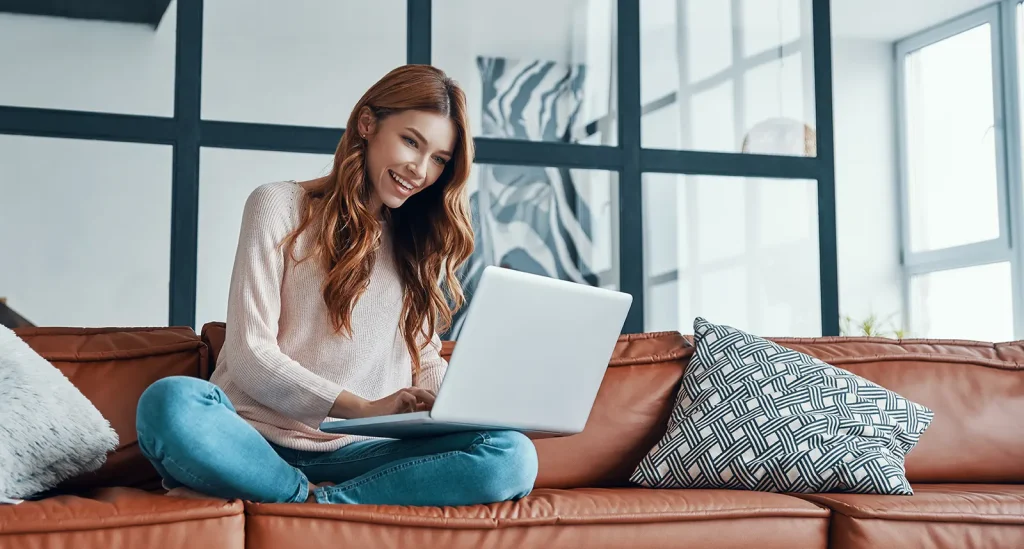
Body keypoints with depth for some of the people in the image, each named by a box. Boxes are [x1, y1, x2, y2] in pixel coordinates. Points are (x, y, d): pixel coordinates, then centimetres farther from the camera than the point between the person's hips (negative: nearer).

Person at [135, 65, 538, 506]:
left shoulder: (420, 241, 19)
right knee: (170, 402, -37)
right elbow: (249, 353, -5)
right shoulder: (281, 206, 4)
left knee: (513, 456, -25)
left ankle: (307, 504, -25)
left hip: (356, 453, 4)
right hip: (262, 440, -4)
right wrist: (364, 407, -18)